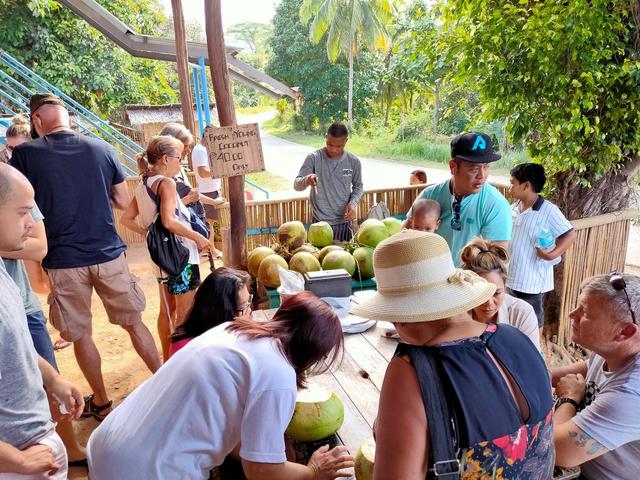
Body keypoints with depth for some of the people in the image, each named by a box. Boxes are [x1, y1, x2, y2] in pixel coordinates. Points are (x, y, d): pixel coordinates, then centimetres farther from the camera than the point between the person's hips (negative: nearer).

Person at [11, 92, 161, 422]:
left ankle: (101, 402, 27)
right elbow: (123, 202, 6)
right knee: (134, 322, 15)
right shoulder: (100, 148, 1)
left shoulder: (24, 154, -5)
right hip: (109, 254, 2)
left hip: (63, 261, -2)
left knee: (80, 335, 14)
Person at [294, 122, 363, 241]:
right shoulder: (313, 158, -9)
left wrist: (353, 203, -9)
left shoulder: (353, 161, -2)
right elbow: (296, 184, -9)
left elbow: (358, 187, 11)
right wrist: (306, 181, -32)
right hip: (320, 221, -2)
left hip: (344, 222, 2)